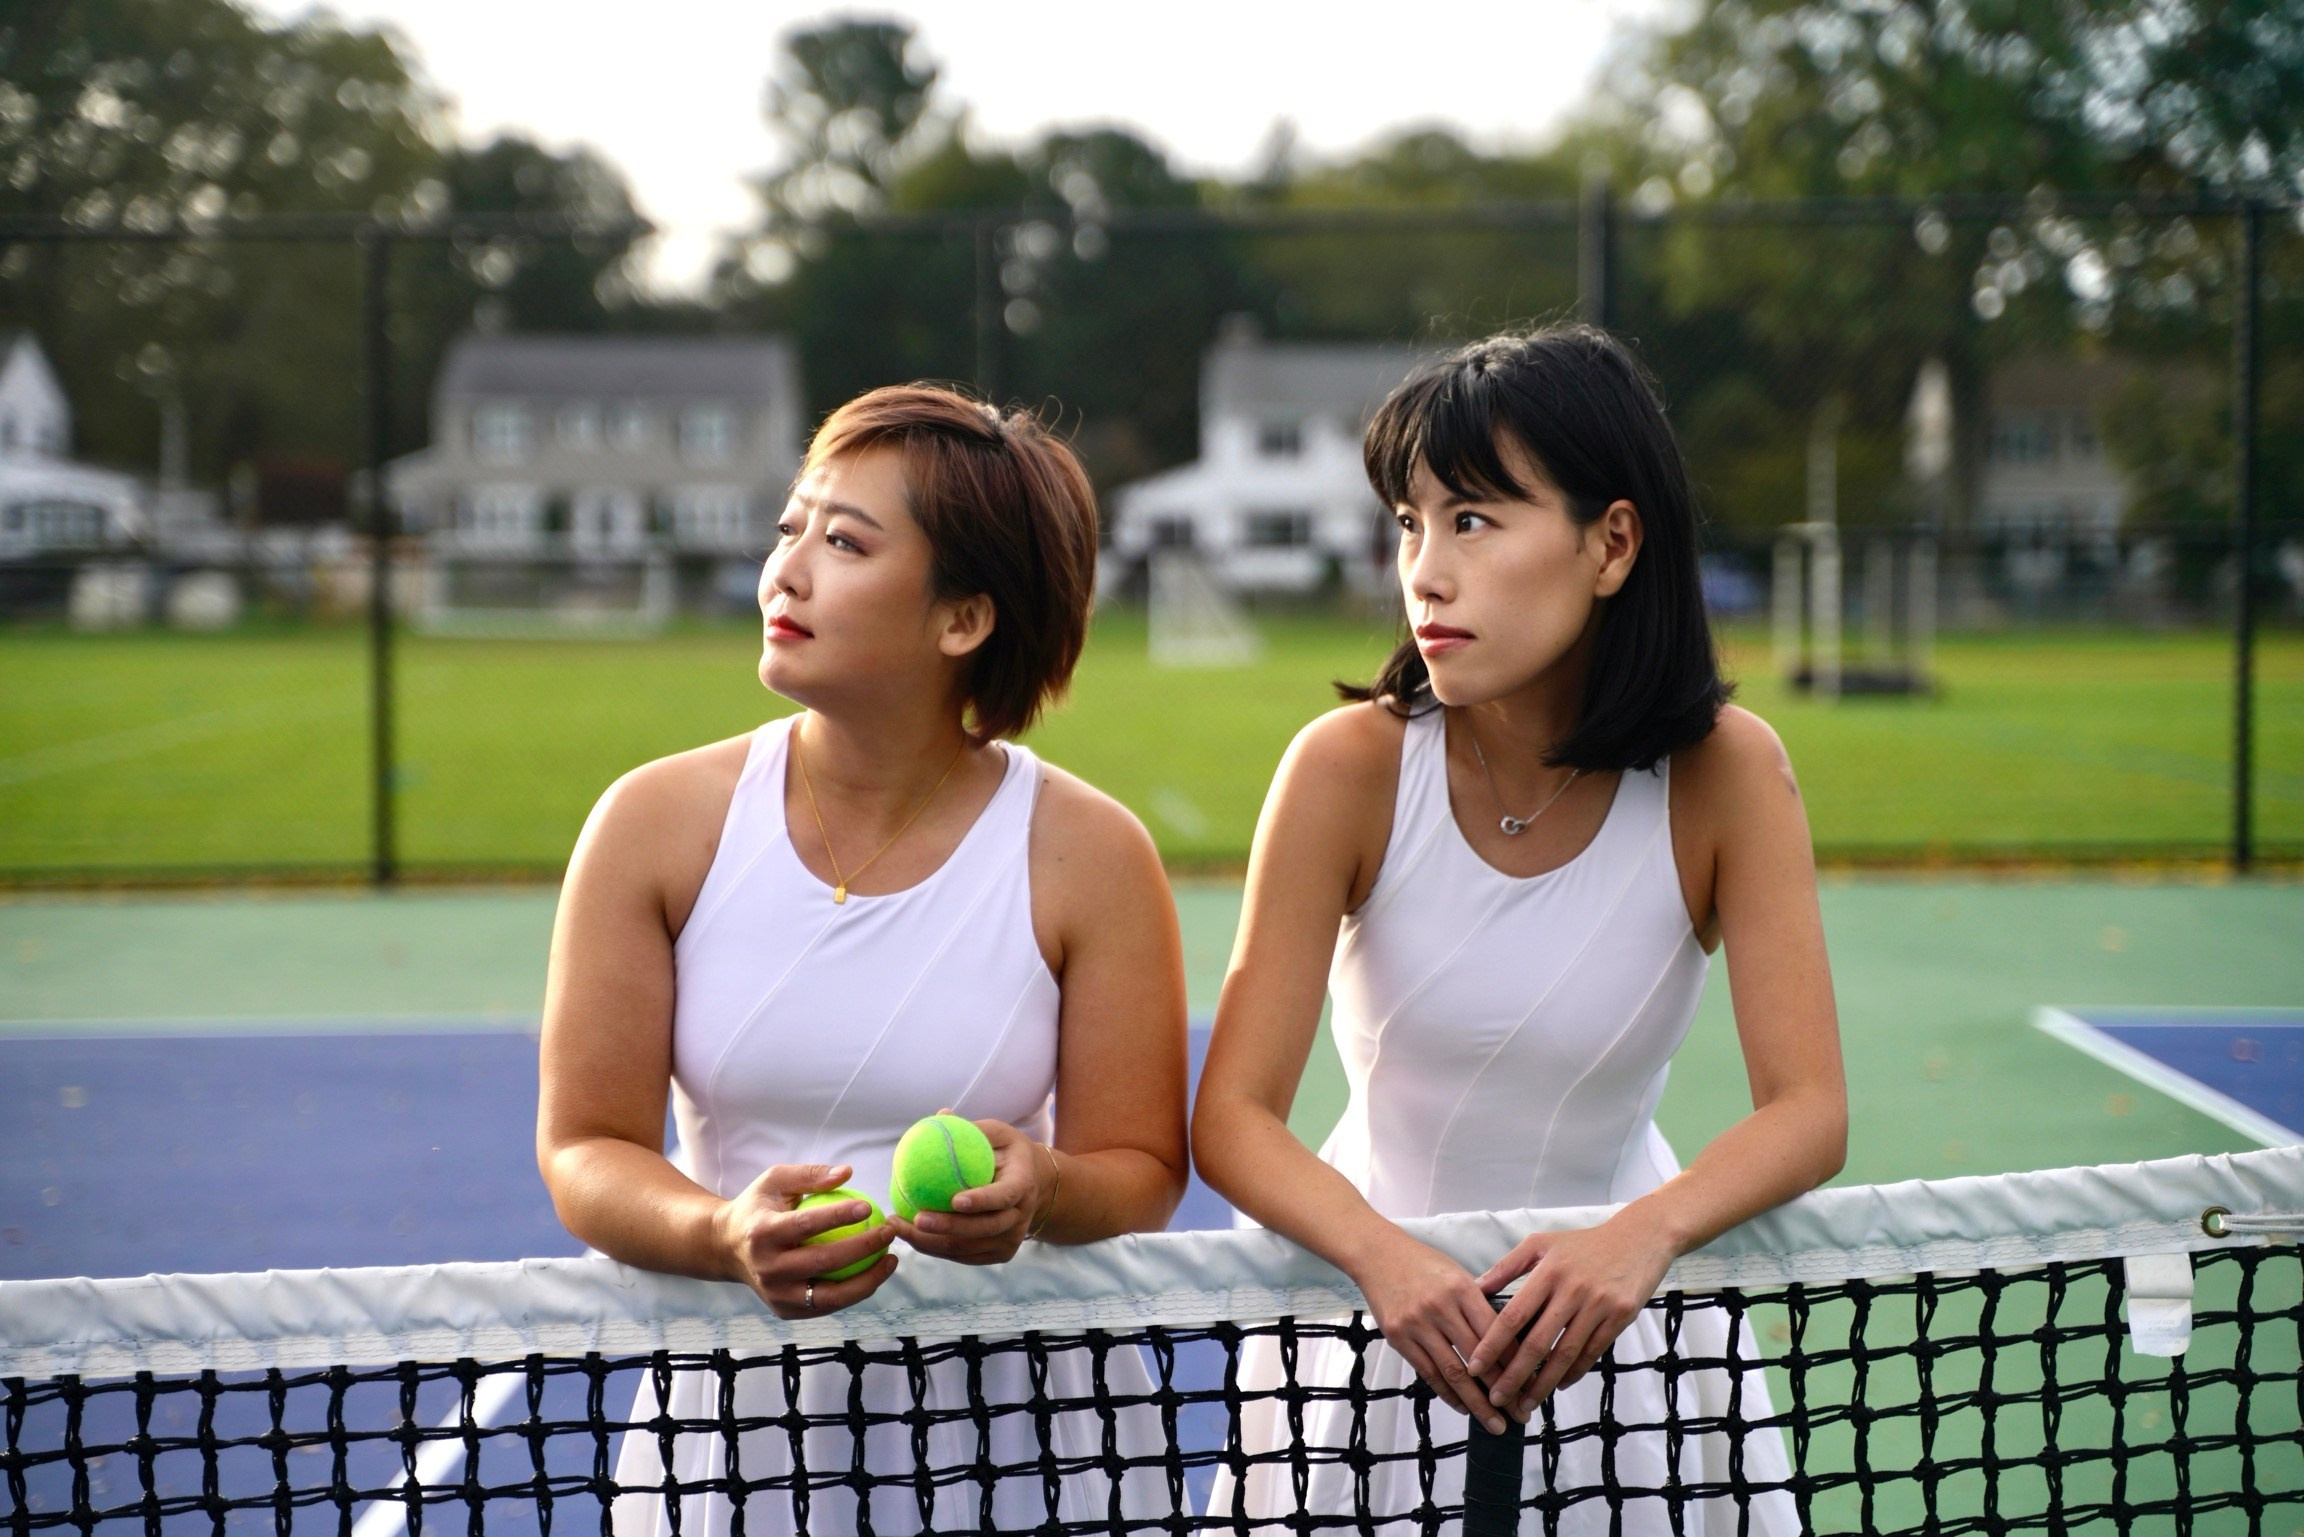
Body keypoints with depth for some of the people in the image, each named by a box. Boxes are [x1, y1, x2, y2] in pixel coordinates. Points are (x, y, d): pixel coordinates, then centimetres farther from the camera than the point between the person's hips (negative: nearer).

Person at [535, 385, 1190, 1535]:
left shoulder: (1089, 855, -8)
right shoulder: (655, 825, -5)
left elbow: (1143, 1171, -3)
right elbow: (587, 1150, -5)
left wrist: (1043, 1191, -26)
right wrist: (728, 1236, -26)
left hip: (1007, 1424, -1)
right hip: (737, 1411, 1)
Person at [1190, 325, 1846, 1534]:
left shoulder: (1725, 773, -16)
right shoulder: (1351, 768, -18)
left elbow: (1808, 1111, -18)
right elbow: (1231, 1117, -20)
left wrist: (1646, 1234, -37)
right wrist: (1386, 1258, -38)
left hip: (1614, 1291, 1)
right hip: (1386, 1299, 0)